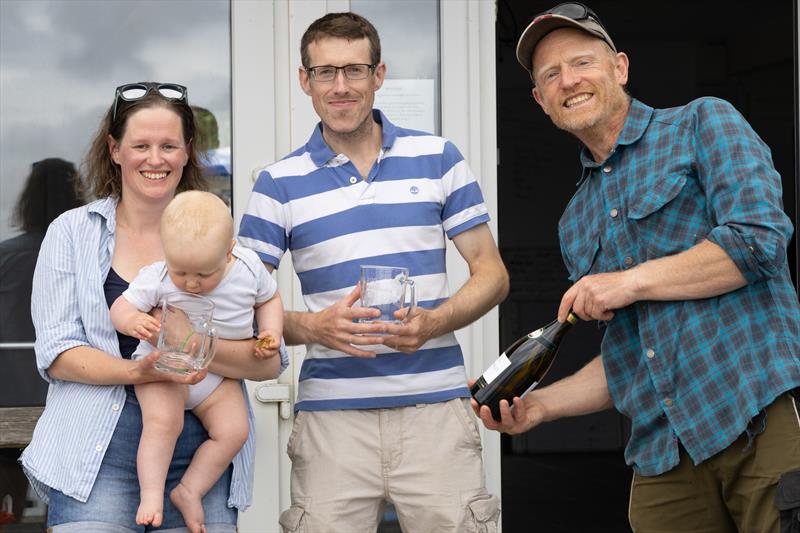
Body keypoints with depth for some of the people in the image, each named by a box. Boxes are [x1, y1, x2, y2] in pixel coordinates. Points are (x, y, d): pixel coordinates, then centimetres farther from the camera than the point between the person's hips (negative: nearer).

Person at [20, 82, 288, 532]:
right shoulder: (72, 233, 7)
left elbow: (269, 360, 1)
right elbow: (57, 353, -2)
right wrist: (139, 371, -18)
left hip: (200, 457, 1)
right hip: (101, 457, -1)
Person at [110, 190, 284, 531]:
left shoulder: (249, 269, -11)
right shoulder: (156, 278, -18)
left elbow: (269, 299, 9)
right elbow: (120, 307, -11)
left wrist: (271, 334, -8)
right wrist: (132, 320, -34)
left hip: (218, 373, 3)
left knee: (233, 430, -13)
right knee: (162, 422, -28)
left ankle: (190, 491, 2)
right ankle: (151, 495, -15)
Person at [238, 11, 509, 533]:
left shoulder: (438, 158, 8)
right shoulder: (279, 184, 6)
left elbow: (491, 273, 9)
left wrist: (433, 322, -10)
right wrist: (311, 327, -14)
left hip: (436, 408, 0)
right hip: (332, 413, 0)